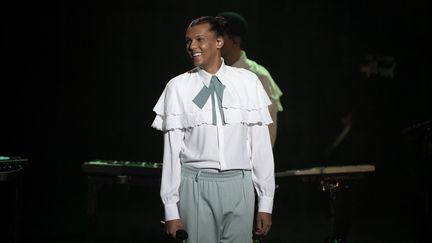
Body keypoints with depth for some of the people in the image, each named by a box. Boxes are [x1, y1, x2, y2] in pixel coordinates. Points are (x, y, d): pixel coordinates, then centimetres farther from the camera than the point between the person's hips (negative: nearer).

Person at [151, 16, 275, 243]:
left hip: (239, 184, 1)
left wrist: (266, 203, 0)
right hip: (195, 187, 0)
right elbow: (172, 149, 1)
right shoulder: (178, 87, 1)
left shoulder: (248, 82, 1)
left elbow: (260, 143, 2)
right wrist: (171, 210, 0)